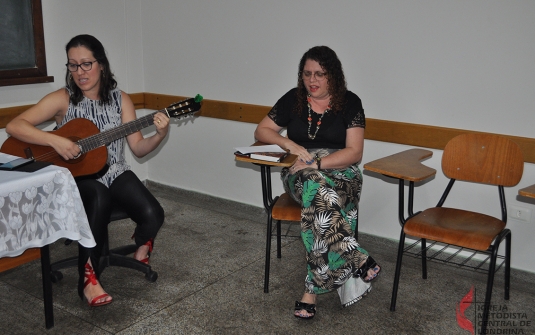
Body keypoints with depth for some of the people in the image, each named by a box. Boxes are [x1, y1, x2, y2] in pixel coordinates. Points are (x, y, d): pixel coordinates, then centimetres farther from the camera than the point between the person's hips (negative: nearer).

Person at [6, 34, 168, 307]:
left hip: (115, 174, 3)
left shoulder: (121, 100, 2)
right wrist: (55, 141, -28)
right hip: (79, 177, -2)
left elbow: (138, 148, 1)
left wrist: (159, 136, -18)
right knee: (99, 197, -39)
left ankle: (142, 242, 16)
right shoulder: (62, 99, -6)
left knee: (153, 215, -23)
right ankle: (88, 276, -22)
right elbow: (14, 126, -16)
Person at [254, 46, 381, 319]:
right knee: (317, 189, -38)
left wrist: (316, 163, -20)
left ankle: (312, 290, -29)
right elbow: (261, 131, 8)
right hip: (300, 174, 2)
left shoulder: (350, 102, -1)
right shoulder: (293, 99, 7)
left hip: (340, 174, -1)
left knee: (318, 205, -37)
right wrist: (291, 145, -11)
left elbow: (354, 153, -7)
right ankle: (359, 261, -33)